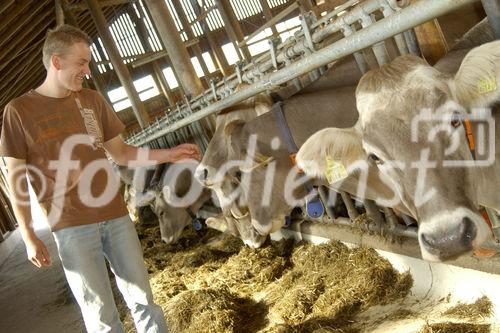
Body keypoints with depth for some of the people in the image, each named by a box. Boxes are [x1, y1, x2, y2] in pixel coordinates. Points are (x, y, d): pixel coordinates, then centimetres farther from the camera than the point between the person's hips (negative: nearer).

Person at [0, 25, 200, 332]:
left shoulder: (93, 100, 8)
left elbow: (119, 152, 14)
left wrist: (168, 154, 3)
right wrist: (29, 238, -3)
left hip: (116, 216, 4)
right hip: (71, 227, -3)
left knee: (142, 298, 10)